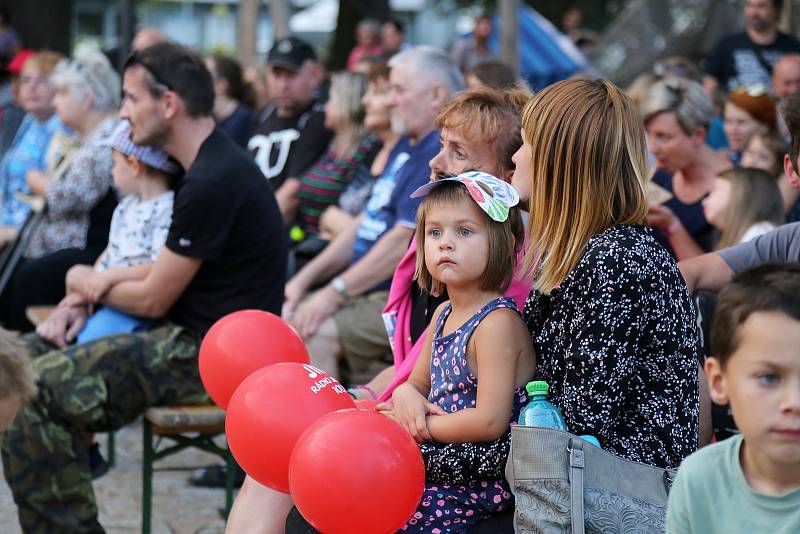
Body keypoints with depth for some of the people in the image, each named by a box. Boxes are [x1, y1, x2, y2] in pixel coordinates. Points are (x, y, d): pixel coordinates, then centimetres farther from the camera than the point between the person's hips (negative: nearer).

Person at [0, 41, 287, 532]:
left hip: (212, 356, -11)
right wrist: (84, 304, 5)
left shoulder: (214, 183, -20)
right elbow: (164, 271, 20)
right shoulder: (208, 166, 13)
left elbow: (153, 299, -14)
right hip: (192, 335, 11)